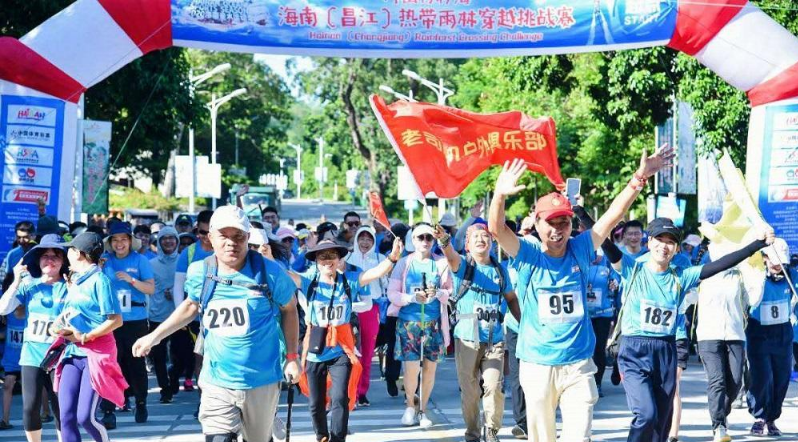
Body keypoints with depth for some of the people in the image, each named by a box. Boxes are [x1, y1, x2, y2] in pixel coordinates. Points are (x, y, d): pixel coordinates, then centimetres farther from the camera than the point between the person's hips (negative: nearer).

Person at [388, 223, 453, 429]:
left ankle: (422, 410, 20)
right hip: (409, 321, -1)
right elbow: (392, 293, 0)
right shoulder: (404, 263, 3)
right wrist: (412, 298, -16)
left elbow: (451, 291, 4)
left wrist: (438, 293, -16)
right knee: (411, 367, -8)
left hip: (434, 323, 1)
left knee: (430, 367, 4)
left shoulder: (441, 263, 4)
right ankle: (410, 405, 17)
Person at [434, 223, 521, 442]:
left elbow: (511, 298, 22)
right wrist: (444, 239, -44)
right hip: (466, 337, -1)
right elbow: (451, 256, -22)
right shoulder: (462, 264, 1)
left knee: (494, 387, -8)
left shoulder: (500, 269, 10)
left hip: (494, 338, 1)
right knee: (469, 390, 4)